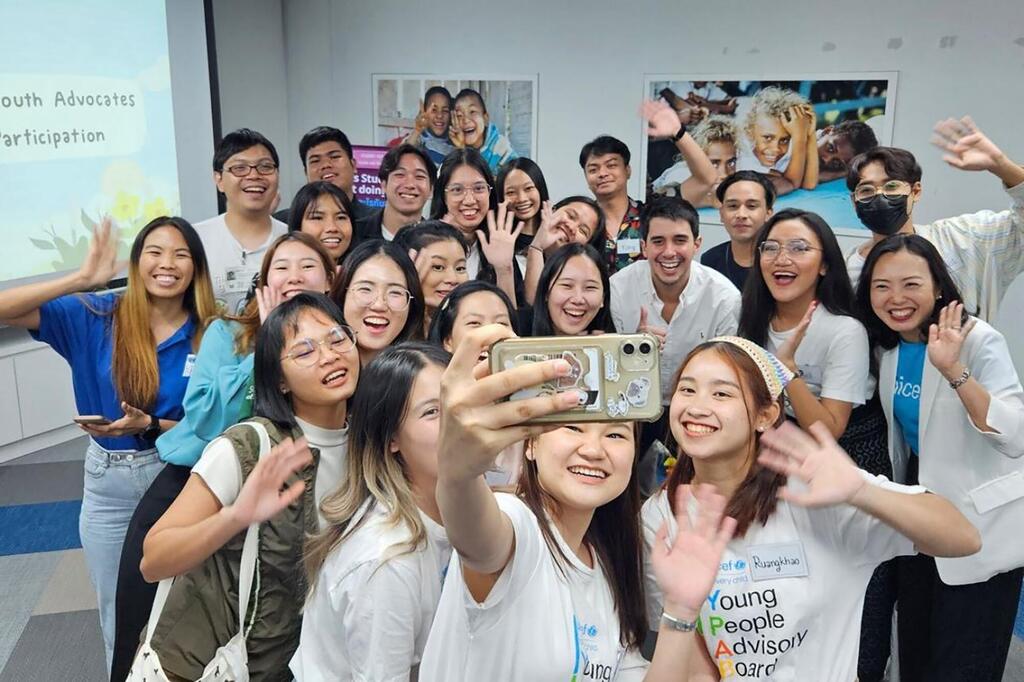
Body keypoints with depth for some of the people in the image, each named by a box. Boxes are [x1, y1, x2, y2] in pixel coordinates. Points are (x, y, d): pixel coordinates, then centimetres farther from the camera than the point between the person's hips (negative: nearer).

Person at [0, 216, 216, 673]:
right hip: (108, 485, 1)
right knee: (119, 619, 19)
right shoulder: (94, 318, -7)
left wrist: (148, 425, -24)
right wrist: (81, 280, -23)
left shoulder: (208, 337, -10)